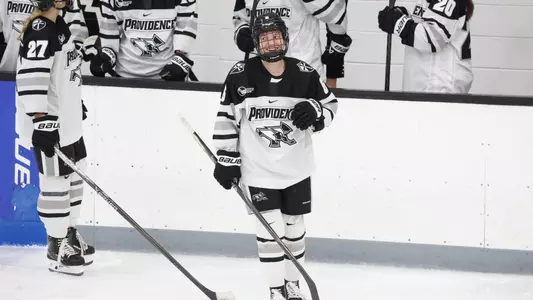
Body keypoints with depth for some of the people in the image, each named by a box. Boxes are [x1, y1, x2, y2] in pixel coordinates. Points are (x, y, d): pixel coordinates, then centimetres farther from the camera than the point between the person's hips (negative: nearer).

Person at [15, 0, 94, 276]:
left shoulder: (58, 26, 10)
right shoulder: (39, 31, -21)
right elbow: (30, 77, -30)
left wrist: (75, 103, 32)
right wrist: (41, 121, -34)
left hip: (68, 123, 10)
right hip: (49, 126, -10)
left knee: (74, 178, 19)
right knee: (55, 185, -2)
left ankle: (69, 235, 34)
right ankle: (56, 248, 8)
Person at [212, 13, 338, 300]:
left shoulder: (304, 75, -6)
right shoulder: (240, 76, -11)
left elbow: (330, 103, 7)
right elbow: (226, 118, -3)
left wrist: (315, 112, -16)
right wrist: (227, 160, -5)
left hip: (296, 168, 2)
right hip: (258, 169, -2)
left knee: (294, 227, 13)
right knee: (270, 230, -7)